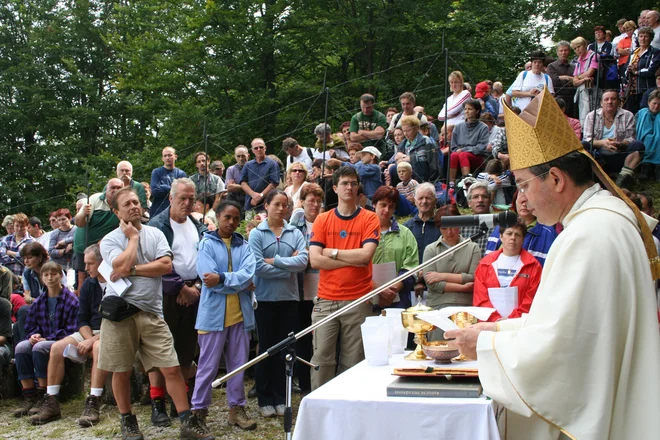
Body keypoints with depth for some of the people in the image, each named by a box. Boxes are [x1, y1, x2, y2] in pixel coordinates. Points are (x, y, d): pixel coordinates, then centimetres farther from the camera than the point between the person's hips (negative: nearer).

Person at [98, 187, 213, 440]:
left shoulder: (155, 234, 8)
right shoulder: (110, 240, 0)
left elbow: (166, 266, -6)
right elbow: (122, 266, -18)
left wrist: (132, 270, -11)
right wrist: (133, 237, -6)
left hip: (151, 312, 2)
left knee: (171, 368, -2)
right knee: (121, 371, 7)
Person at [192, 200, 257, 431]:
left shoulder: (244, 245, 8)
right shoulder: (207, 243, -1)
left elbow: (248, 274, -8)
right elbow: (208, 278, -13)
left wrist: (221, 278, -18)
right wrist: (238, 283, -9)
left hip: (240, 314, 3)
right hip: (214, 314, -3)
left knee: (238, 364, 11)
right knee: (208, 366, 3)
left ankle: (237, 407, 22)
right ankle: (199, 410, 13)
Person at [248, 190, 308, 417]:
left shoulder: (295, 233, 4)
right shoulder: (256, 234, -4)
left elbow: (303, 261, -10)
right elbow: (258, 267, -15)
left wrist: (275, 261, -14)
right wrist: (289, 266, -10)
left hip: (289, 297, 2)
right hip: (265, 298, -2)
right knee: (266, 347, 6)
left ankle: (281, 398, 19)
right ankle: (265, 399, 16)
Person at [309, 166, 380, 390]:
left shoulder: (369, 219, 3)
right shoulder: (322, 220, 7)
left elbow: (366, 255, -11)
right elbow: (315, 260, -5)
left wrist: (333, 252, -4)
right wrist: (352, 259, -8)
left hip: (358, 300, -1)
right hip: (326, 300, 1)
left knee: (353, 361, 3)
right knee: (322, 358, 1)